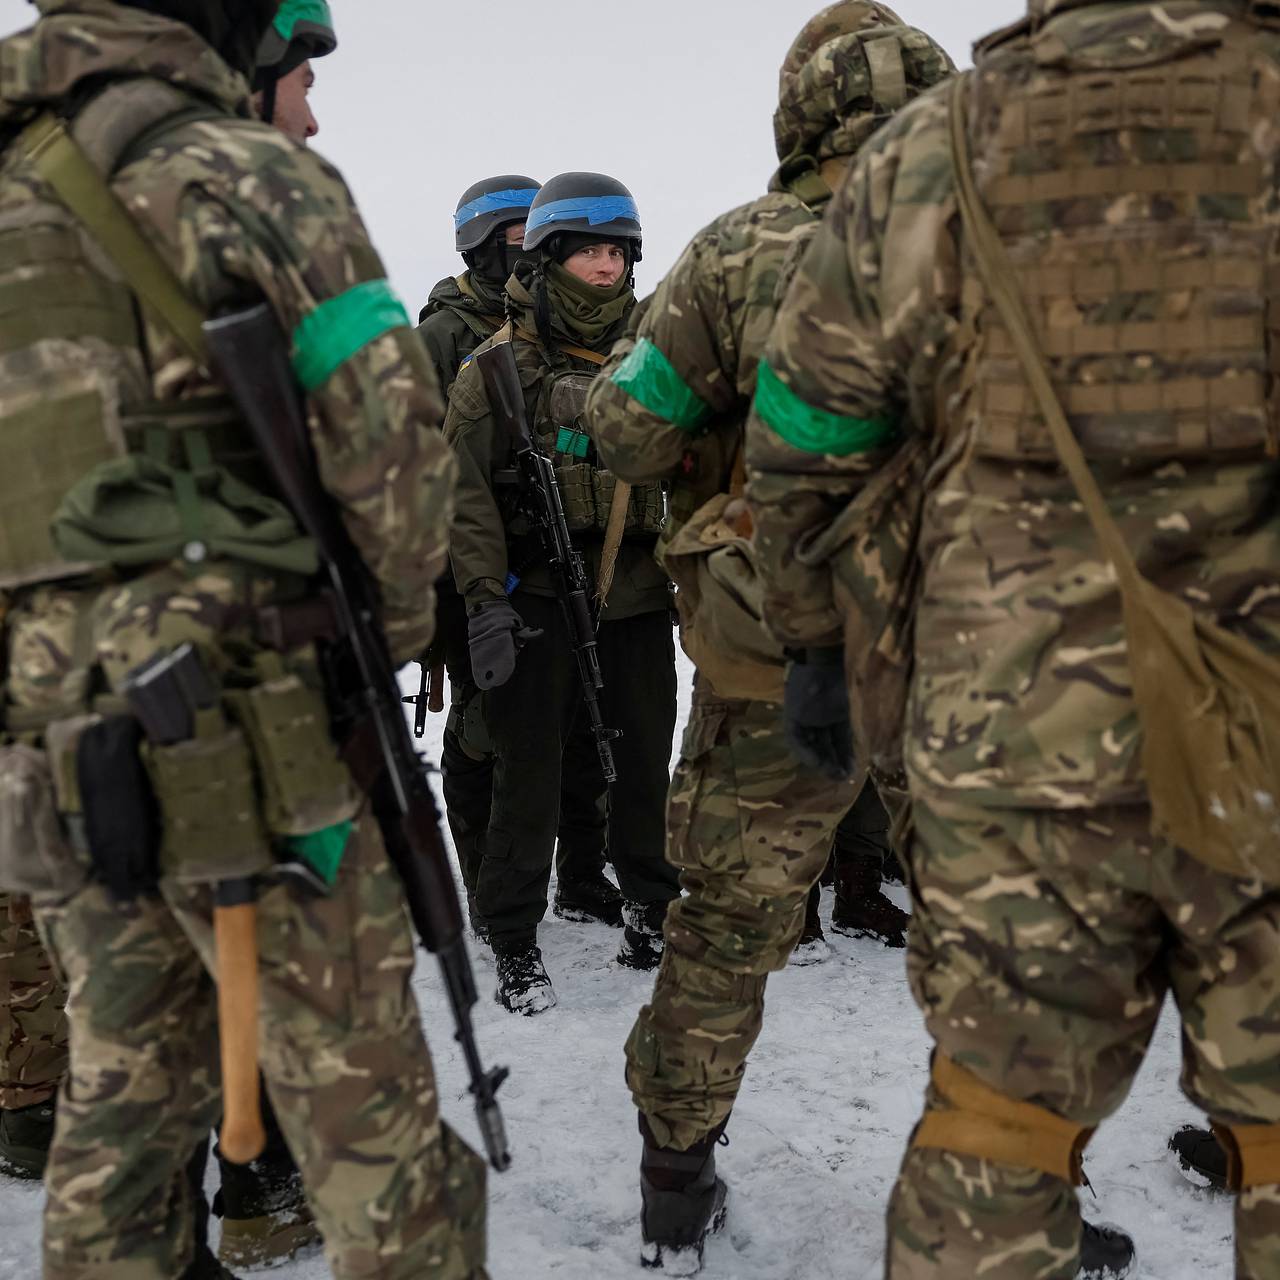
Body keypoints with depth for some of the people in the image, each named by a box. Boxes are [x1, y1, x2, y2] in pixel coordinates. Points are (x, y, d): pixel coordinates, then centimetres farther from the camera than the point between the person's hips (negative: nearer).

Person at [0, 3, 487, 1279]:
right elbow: (389, 424, -12)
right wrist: (388, 627, 3)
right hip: (242, 729, -6)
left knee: (124, 1084, 18)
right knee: (355, 1084, 5)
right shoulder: (236, 171, -7)